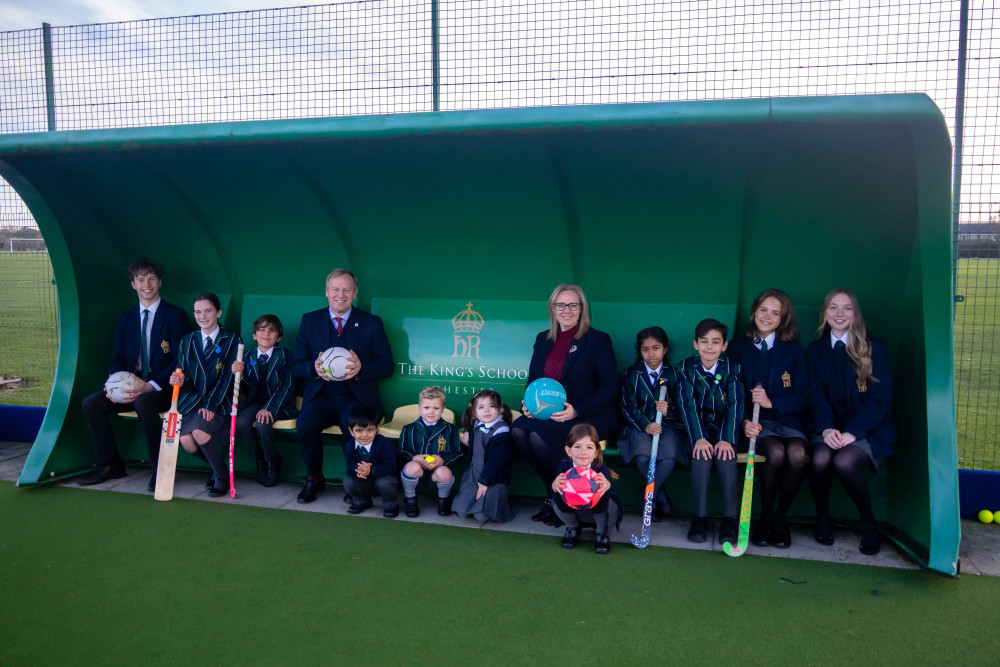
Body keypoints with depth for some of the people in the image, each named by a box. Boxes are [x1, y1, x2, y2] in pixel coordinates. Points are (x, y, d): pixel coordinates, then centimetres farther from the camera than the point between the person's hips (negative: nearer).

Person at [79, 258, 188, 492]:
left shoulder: (175, 315, -2)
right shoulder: (125, 317, 16)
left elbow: (179, 360, -9)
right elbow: (117, 357, 13)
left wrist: (151, 385, -22)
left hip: (163, 387, -6)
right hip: (131, 385, 6)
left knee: (143, 403, -36)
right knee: (90, 404, -14)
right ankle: (110, 465, 2)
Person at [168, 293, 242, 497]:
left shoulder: (232, 340, 1)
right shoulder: (187, 340, 14)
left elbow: (227, 377, -8)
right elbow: (184, 375, 8)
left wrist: (210, 405, -18)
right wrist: (179, 381, -18)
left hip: (219, 402, -4)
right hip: (193, 400, 4)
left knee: (199, 432, -30)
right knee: (186, 441, -21)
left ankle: (222, 476, -5)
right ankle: (219, 467, 10)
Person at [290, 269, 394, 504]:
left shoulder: (372, 323, 5)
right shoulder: (309, 321, 10)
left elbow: (387, 366, 2)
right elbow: (296, 365, 8)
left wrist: (361, 368, -19)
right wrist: (315, 369, -16)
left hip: (357, 399, -2)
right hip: (321, 397, 2)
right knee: (304, 425, -28)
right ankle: (314, 479, -1)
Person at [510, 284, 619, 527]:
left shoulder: (598, 340, -3)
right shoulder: (543, 340, 15)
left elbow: (610, 387, -8)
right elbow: (532, 379, 19)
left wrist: (577, 410, -20)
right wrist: (528, 403, -4)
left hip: (588, 417, -5)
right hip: (547, 414, 6)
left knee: (540, 436, -31)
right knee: (518, 430, -25)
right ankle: (553, 493, -8)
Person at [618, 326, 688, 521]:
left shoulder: (674, 374, 6)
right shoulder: (630, 374, 7)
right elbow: (628, 408, -1)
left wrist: (668, 410, -23)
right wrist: (646, 425, -20)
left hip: (668, 425, 0)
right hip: (639, 425, 0)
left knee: (669, 456, -32)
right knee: (642, 457, -32)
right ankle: (660, 495, -4)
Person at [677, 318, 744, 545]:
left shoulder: (732, 369, -3)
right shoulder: (686, 368, -4)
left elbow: (735, 405, -10)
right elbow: (688, 405, -13)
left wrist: (726, 439, -23)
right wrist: (699, 438, -26)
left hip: (724, 427, 0)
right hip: (698, 428, 0)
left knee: (726, 456, -27)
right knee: (701, 456, -28)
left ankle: (729, 519, -16)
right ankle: (699, 517, -18)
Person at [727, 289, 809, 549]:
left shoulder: (794, 349, 9)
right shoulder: (738, 348, 9)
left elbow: (803, 397, 2)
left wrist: (772, 402, -15)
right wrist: (744, 421, -14)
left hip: (788, 419, 1)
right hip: (756, 423, -1)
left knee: (797, 453, -32)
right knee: (776, 452, -32)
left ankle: (781, 518, -9)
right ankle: (765, 518, -11)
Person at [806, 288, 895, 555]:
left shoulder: (875, 347, 0)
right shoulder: (816, 350, 11)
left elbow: (881, 398, -7)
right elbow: (817, 395, 2)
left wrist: (852, 432, -19)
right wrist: (826, 428, -18)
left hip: (868, 429, -2)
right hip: (830, 427, 2)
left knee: (845, 461, -33)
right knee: (820, 458, -30)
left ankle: (868, 522, -6)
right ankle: (822, 517, -4)